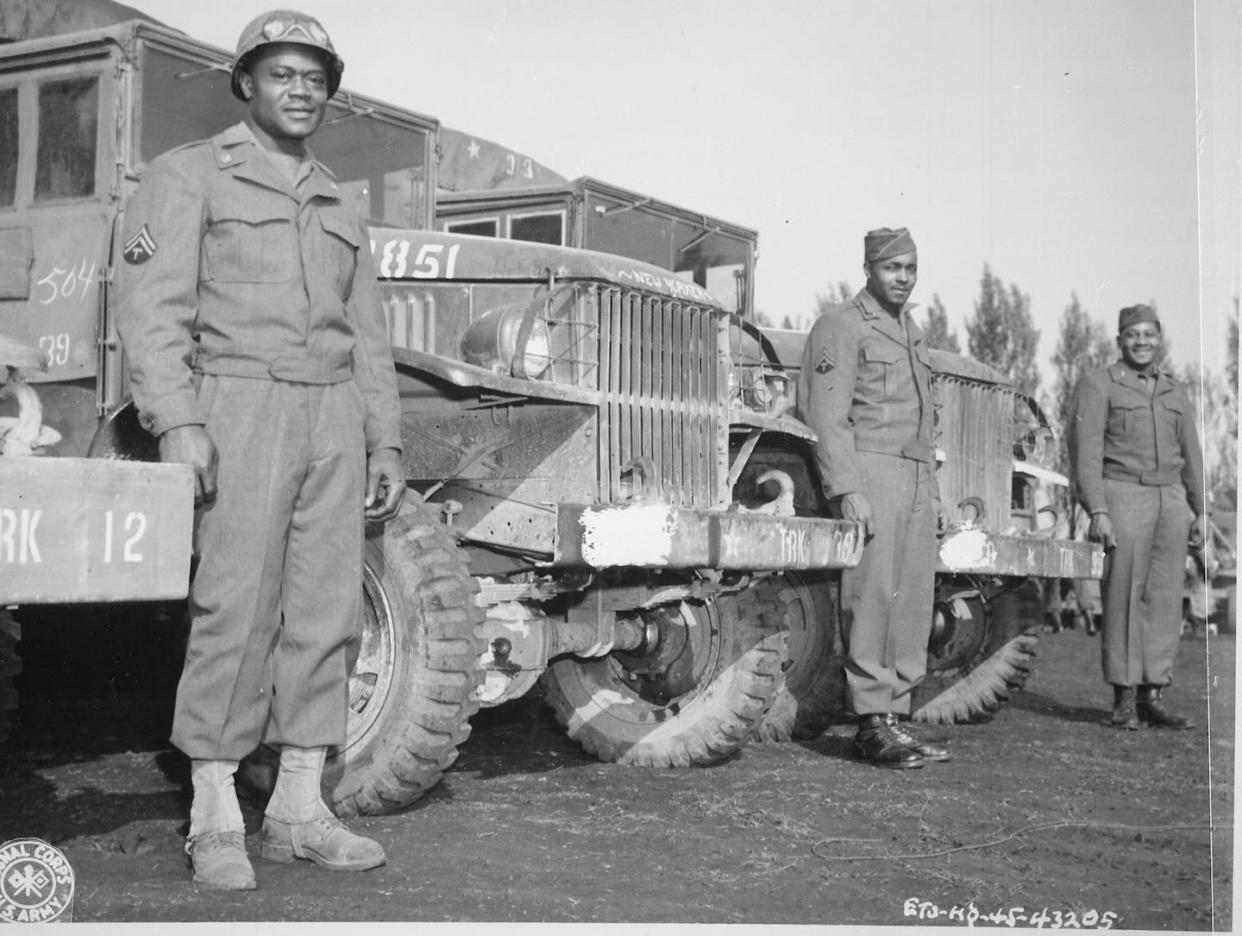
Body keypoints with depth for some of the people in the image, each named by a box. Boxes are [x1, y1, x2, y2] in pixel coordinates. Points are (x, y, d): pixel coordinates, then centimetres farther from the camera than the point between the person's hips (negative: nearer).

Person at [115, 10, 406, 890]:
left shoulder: (338, 207, 23)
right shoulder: (189, 176, 5)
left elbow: (368, 338, 21)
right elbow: (152, 306, -6)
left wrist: (385, 442, 13)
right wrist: (177, 422, -18)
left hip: (331, 417, 6)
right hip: (239, 407, -5)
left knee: (325, 612, 2)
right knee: (236, 610, -9)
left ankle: (299, 808, 9)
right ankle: (215, 820, 0)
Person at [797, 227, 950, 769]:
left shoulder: (911, 333, 24)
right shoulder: (842, 326, -2)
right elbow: (828, 417, -12)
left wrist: (933, 496, 23)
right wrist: (847, 489, -20)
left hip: (916, 479, 8)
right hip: (870, 471, -8)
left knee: (913, 603, 5)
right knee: (872, 594, -10)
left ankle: (895, 716, 10)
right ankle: (873, 724, -7)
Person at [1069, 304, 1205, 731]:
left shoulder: (1175, 391, 17)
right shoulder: (1097, 384, 0)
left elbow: (1191, 454, 19)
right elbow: (1086, 451, -7)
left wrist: (1200, 511, 12)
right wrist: (1097, 511, -15)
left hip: (1171, 500, 5)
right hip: (1123, 497, -5)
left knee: (1164, 599, 3)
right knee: (1123, 599, -5)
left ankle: (1152, 697, 9)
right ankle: (1123, 700, 2)